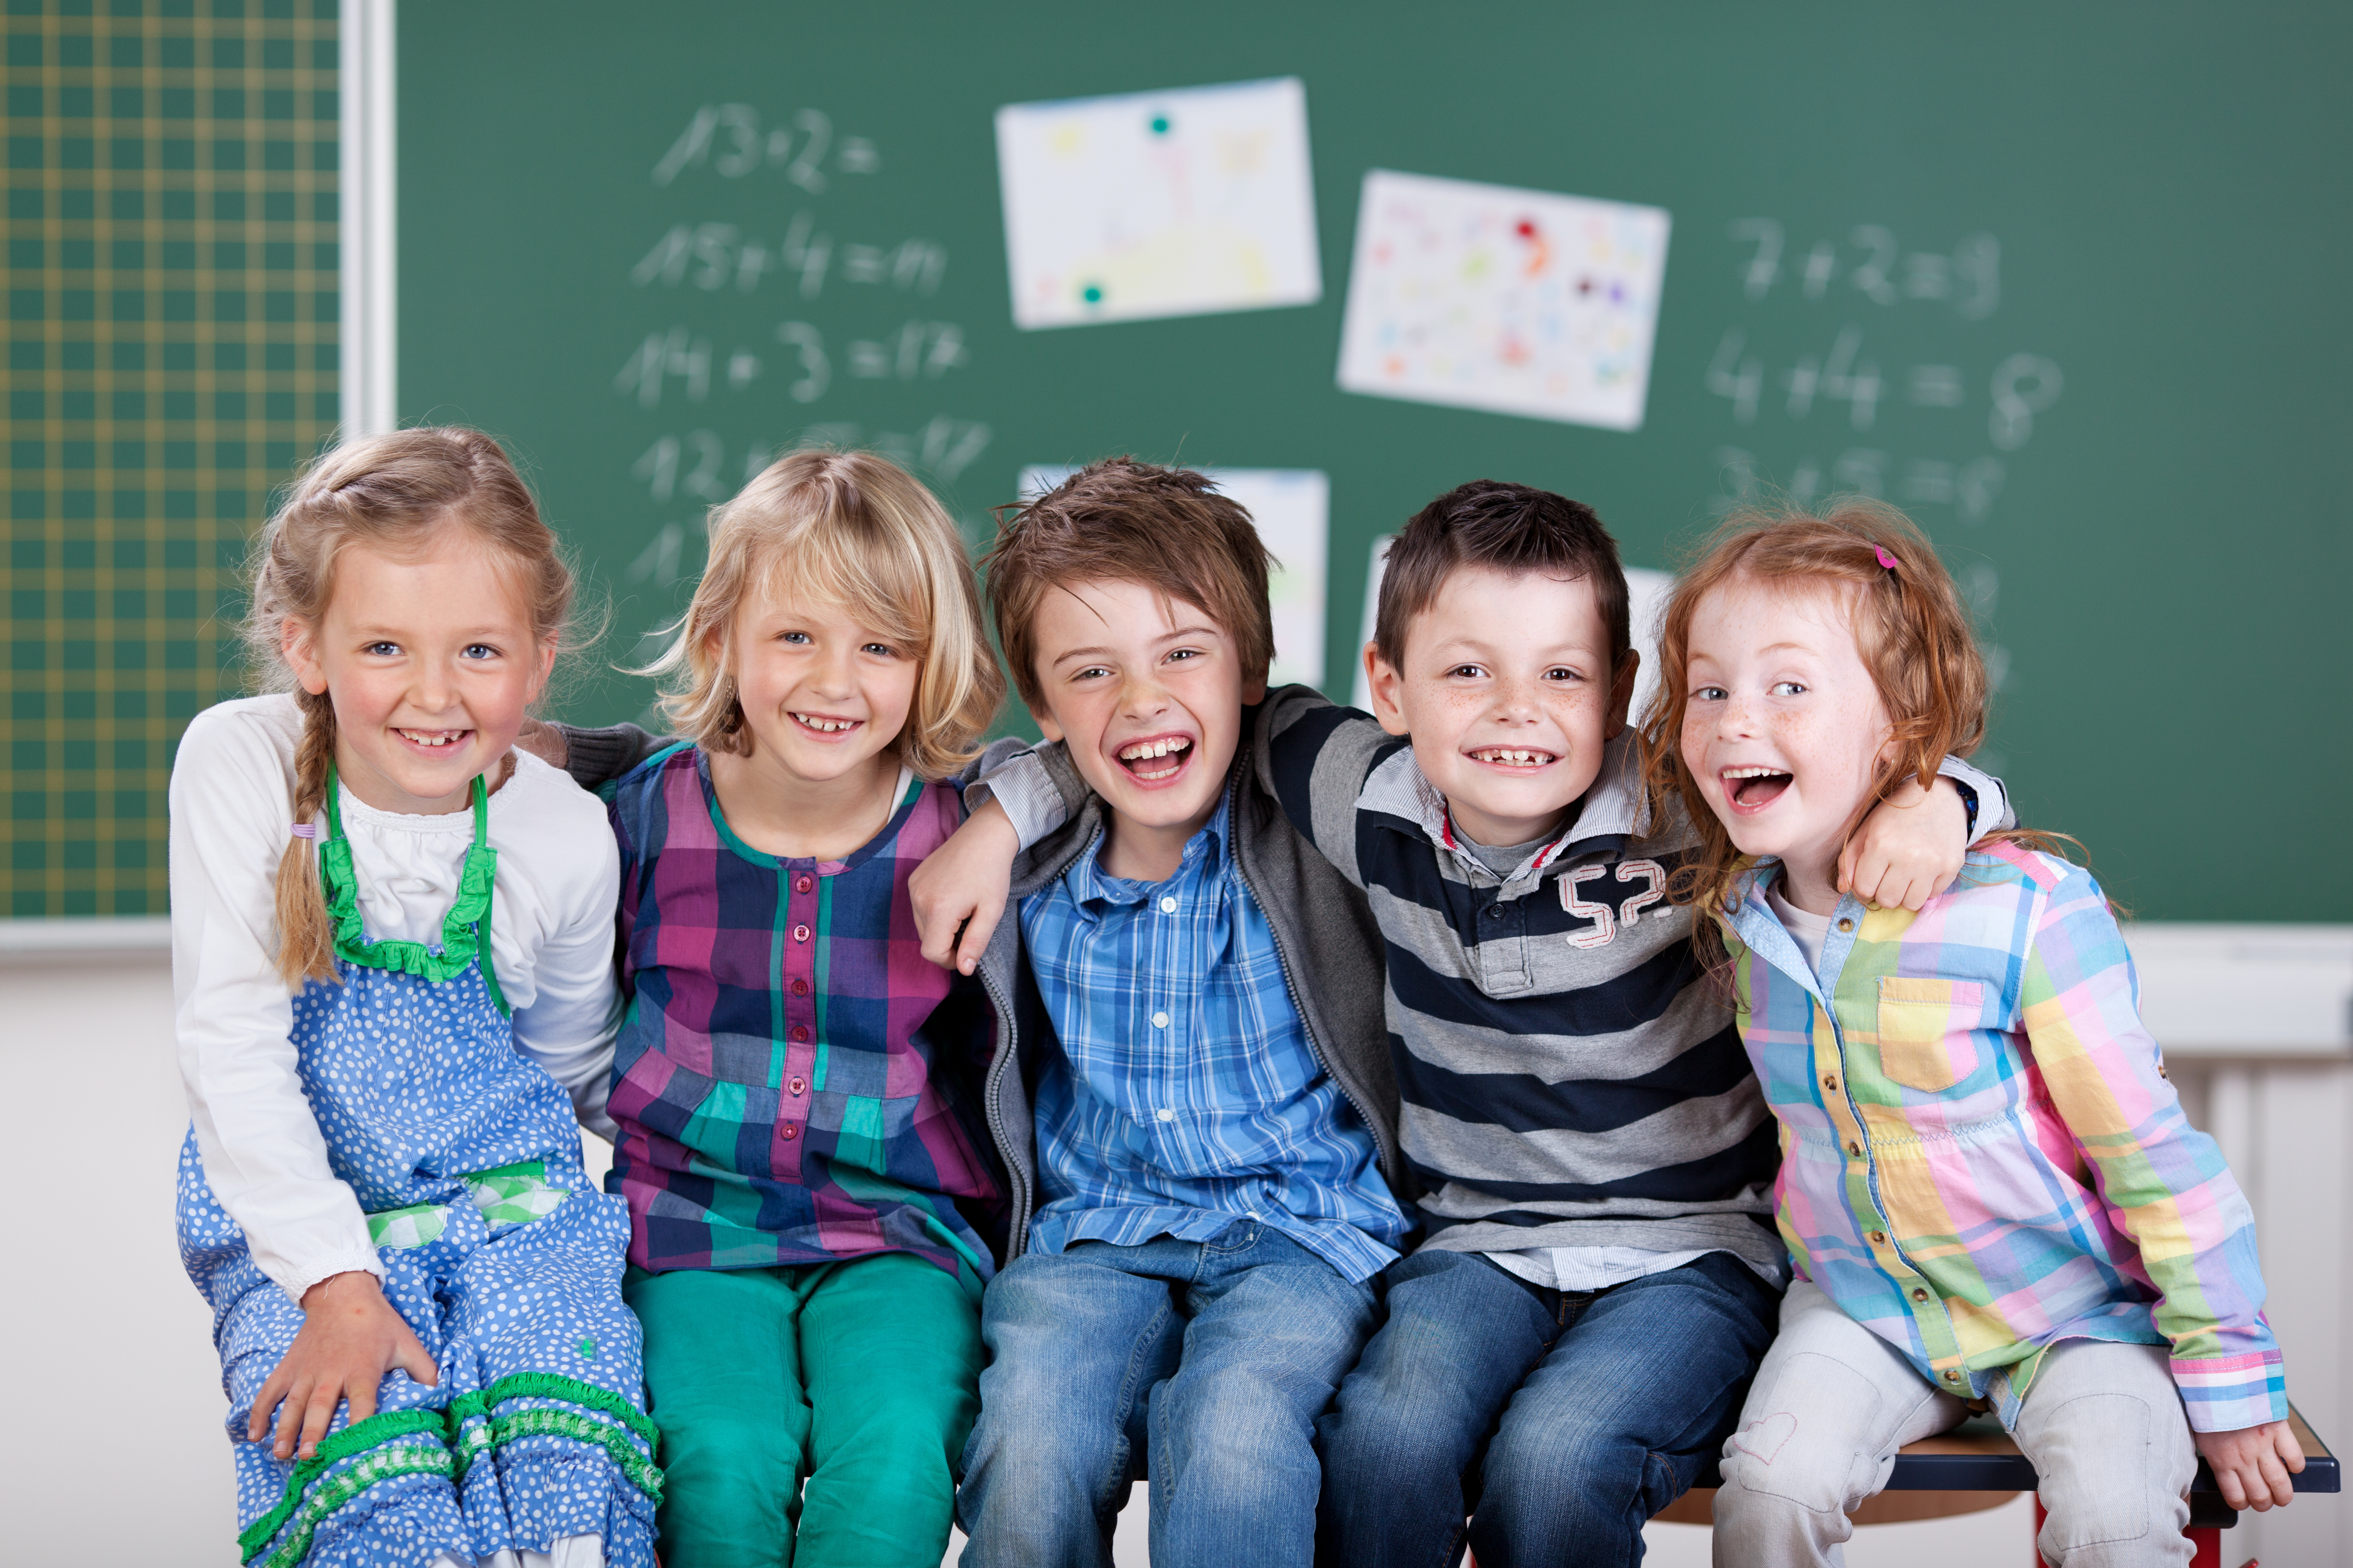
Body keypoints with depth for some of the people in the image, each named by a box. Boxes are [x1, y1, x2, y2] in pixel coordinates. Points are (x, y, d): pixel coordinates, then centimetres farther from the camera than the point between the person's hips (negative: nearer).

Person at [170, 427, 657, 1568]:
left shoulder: (566, 838, -6)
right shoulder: (239, 765, -14)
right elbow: (230, 1045, -15)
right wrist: (336, 1285, -20)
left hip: (510, 1203, 1)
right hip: (297, 1217, -1)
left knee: (564, 1458, -24)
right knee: (364, 1454, -26)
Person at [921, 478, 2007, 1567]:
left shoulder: (1682, 814, -12)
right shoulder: (1369, 802, -4)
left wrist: (1928, 800, -26)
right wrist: (1010, 811, 8)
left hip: (1689, 1249, -2)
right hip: (1479, 1244, 3)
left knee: (1553, 1458, -30)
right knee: (1384, 1433, -28)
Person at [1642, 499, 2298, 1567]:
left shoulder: (2028, 910, -22)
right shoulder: (1736, 910, -4)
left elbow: (2151, 1154, -16)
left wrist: (2230, 1382, -12)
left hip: (2073, 1312, -4)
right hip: (1862, 1307, 4)